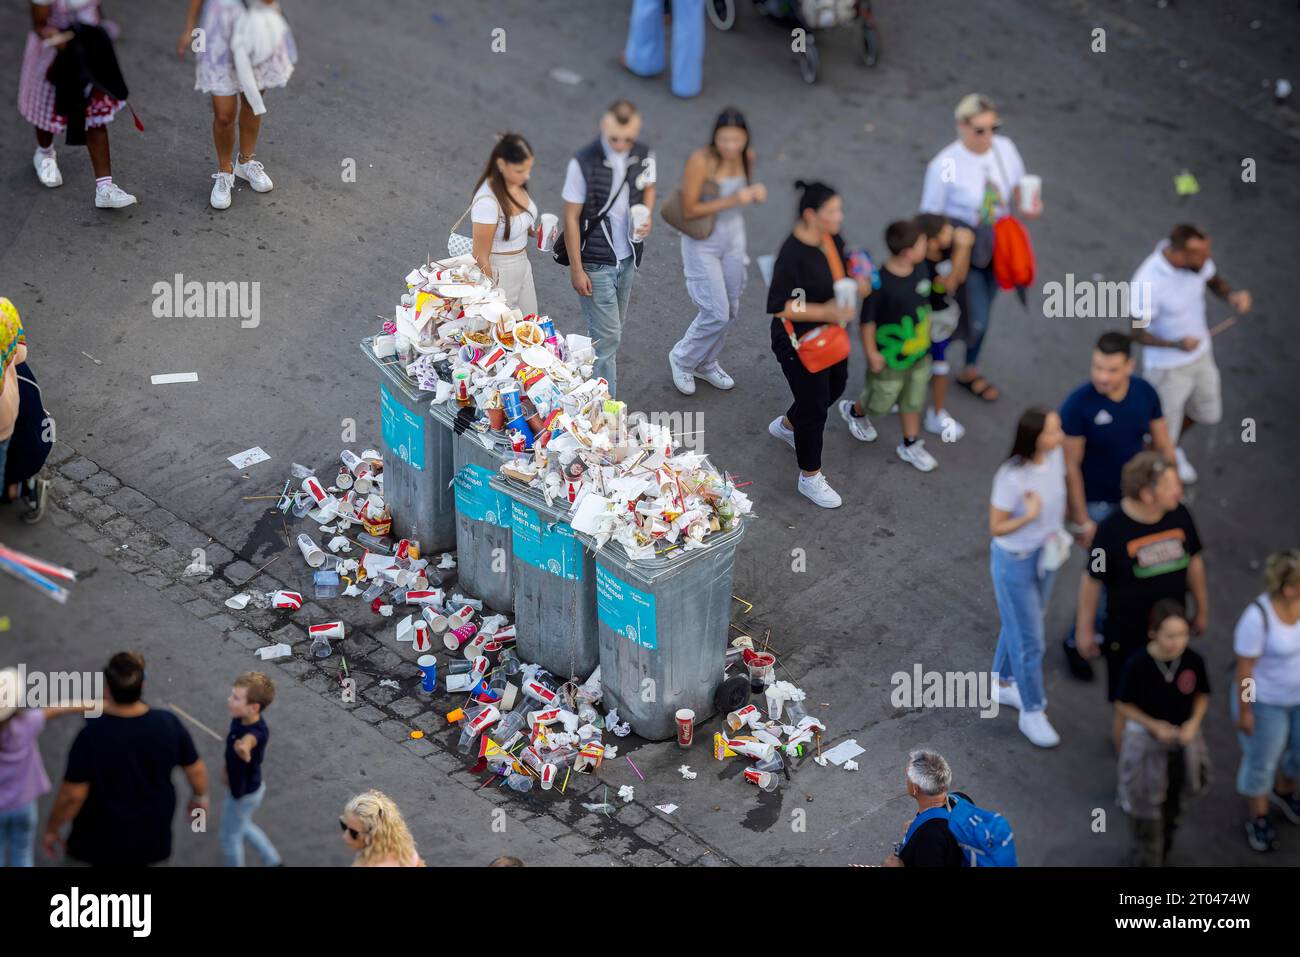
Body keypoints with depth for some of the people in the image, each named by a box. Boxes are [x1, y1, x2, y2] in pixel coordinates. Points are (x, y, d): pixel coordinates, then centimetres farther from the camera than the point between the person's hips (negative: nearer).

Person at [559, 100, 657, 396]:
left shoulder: (643, 155, -7)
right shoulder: (584, 163, -22)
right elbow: (571, 218, -14)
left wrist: (647, 215, -9)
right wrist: (576, 270, -13)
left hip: (628, 258, 5)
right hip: (595, 263, -5)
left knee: (613, 328, 18)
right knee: (607, 336, -4)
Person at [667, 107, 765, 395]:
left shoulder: (746, 156, -7)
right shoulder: (701, 161, -26)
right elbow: (688, 210, -26)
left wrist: (756, 192, -14)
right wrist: (731, 201, -33)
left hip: (733, 236, 6)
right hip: (703, 243, -6)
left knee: (729, 310, 18)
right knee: (716, 314, -4)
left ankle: (705, 363, 42)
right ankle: (682, 359, 24)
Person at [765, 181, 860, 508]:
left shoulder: (832, 239, -6)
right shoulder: (792, 254, -30)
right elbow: (779, 306, -29)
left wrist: (855, 284, -9)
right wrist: (825, 312, -32)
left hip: (830, 333, 9)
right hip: (799, 343, -9)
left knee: (835, 385, 29)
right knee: (814, 408, 4)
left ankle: (787, 425, 57)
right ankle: (810, 478, 25)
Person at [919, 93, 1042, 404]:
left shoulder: (1004, 148, -11)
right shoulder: (945, 166, -25)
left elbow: (1017, 186, 6)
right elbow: (931, 217, -15)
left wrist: (1025, 207, -16)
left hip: (997, 248, 5)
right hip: (962, 253, -5)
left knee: (982, 314, 21)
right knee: (975, 320, -6)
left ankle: (970, 371, 45)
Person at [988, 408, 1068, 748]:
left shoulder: (1056, 455, -13)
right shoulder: (1012, 477, -33)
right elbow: (996, 528, -22)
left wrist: (1058, 530, 8)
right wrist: (1029, 518, -35)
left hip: (1045, 554, 7)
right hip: (1014, 561, -7)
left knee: (1018, 625, 27)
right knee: (1028, 640, 7)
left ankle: (1004, 684, 50)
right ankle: (1032, 713, 26)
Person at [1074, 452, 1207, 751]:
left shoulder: (1180, 516, -9)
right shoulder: (1112, 530, -23)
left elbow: (1193, 562, 7)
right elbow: (1092, 582, -12)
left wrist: (1202, 610, 17)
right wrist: (1084, 633, -4)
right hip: (1127, 636, -4)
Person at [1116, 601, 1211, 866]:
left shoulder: (1193, 661, -19)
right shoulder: (1137, 664, -27)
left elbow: (1202, 695, -1)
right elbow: (1122, 705, -15)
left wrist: (1194, 722, -17)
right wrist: (1154, 725, -24)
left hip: (1182, 740, 4)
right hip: (1145, 740, -4)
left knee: (1172, 801, 25)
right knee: (1147, 806, 7)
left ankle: (1164, 848, 51)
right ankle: (1149, 858, 26)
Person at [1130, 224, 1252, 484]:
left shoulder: (1195, 257, -19)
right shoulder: (1147, 283, -37)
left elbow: (1215, 282, 2)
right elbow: (1139, 333, -24)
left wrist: (1232, 295, -21)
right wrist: (1177, 344, -42)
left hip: (1201, 354, 6)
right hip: (1167, 368, -6)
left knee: (1208, 412, 28)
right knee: (1162, 435, 13)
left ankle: (1173, 447, 58)